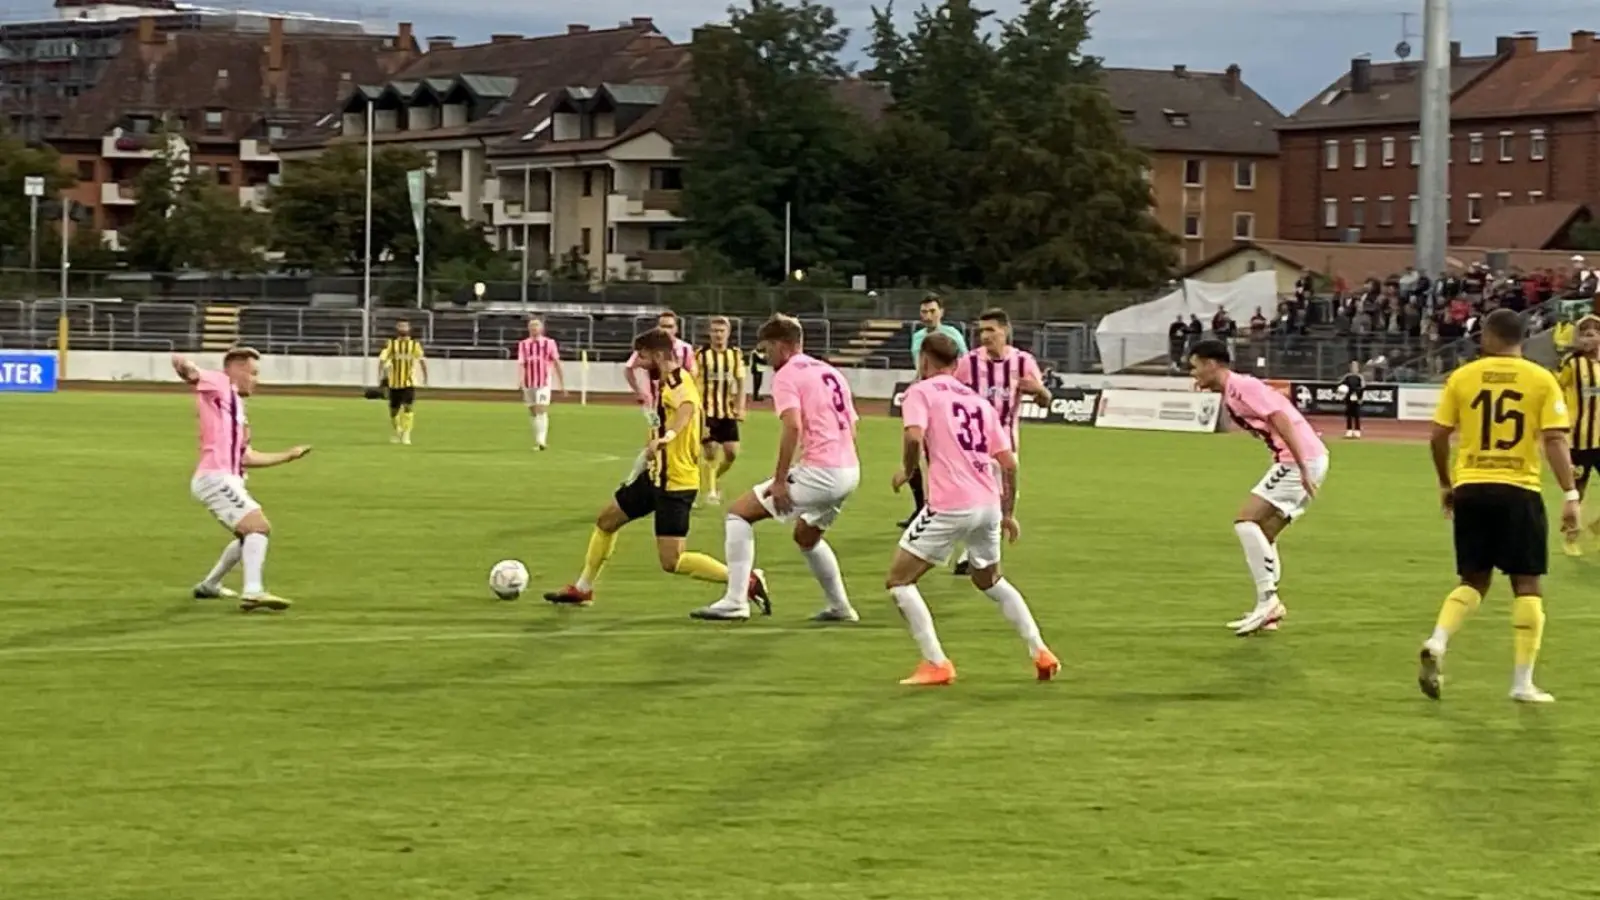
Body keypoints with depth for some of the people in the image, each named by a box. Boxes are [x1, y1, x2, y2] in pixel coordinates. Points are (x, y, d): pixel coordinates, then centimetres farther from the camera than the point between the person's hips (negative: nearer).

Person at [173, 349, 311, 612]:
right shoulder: (219, 385, -1)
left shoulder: (236, 405, 23)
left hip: (225, 479, 10)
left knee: (253, 533, 25)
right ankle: (253, 592, -31)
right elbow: (180, 363, -18)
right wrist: (186, 368, -44)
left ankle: (209, 585, 36)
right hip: (215, 477, -10)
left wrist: (288, 455, 32)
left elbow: (245, 456, 24)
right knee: (258, 525, -20)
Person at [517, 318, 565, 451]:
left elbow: (557, 365, 5)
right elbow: (521, 364, -3)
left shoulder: (549, 343, 2)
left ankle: (541, 441, -22)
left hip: (544, 383, -3)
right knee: (533, 413, 9)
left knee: (542, 411, -16)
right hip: (529, 384, 3)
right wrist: (521, 380, -21)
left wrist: (562, 385, 5)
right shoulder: (523, 344, 7)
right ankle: (537, 441, 20)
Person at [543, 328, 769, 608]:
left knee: (671, 562, -12)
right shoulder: (667, 383, 9)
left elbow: (689, 405, -44)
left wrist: (664, 437, -59)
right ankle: (582, 589, 33)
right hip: (657, 475, 10)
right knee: (606, 519, 19)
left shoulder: (677, 382, -20)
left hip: (676, 483, -10)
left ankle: (746, 580, -8)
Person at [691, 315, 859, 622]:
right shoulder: (830, 372, 20)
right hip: (850, 471, 8)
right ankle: (840, 607, 35)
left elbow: (793, 426, -19)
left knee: (739, 513, 0)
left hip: (819, 470, -8)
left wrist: (780, 480, -18)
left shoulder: (786, 375, -5)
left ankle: (735, 602, -7)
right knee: (806, 536, 32)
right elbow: (851, 426, 21)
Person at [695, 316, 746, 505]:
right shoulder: (700, 355, -5)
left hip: (728, 412, 4)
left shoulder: (736, 355, 6)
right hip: (707, 411, -3)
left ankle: (710, 480, 25)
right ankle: (710, 490, 10)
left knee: (732, 452, 0)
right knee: (709, 451, -6)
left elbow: (740, 383, 10)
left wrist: (740, 408, -1)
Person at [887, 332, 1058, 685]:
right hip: (989, 504, 6)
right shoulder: (978, 401, 18)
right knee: (990, 580, 29)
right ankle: (1041, 653, 24)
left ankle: (936, 664, -4)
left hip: (949, 506, -6)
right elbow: (1008, 462, 13)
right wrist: (1008, 513, 22)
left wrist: (907, 471, 0)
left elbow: (914, 436, -18)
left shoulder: (921, 392, 2)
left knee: (899, 580, 5)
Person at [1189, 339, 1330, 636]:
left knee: (1246, 520, -13)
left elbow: (1282, 420, -21)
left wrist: (1302, 470, -26)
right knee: (1262, 532, 14)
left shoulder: (1243, 387, -12)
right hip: (1295, 462, 10)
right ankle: (1270, 609, 15)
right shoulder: (1230, 396, 18)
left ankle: (1267, 601, -15)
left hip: (1303, 459, -10)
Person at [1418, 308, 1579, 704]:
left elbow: (1438, 437, 3)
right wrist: (1570, 496, -8)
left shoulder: (1462, 377, 2)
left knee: (1473, 581, 16)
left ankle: (1437, 644, -8)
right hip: (1518, 491, -2)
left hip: (1470, 489, 2)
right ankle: (1523, 683, 4)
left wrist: (1445, 485, 17)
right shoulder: (1542, 380, -2)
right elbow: (1554, 441, -10)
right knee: (1526, 584, 6)